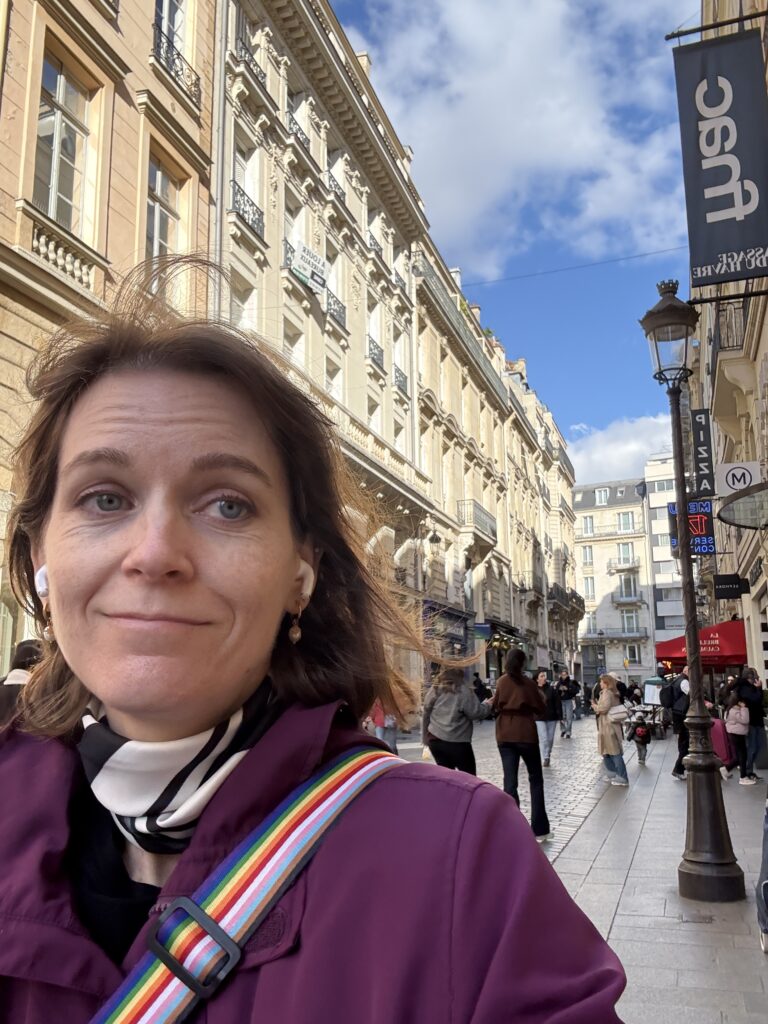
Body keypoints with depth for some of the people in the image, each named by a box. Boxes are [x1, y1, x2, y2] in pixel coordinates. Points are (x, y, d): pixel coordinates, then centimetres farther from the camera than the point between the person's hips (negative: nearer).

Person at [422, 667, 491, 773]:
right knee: (469, 777, 4)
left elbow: (426, 715, 12)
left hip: (435, 740, 6)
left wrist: (425, 737, 21)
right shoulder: (463, 691, -11)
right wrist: (489, 706, 9)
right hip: (457, 742, -6)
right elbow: (476, 713, -10)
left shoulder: (434, 689, 7)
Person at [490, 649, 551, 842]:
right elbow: (541, 709, 0)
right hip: (526, 734, -2)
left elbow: (494, 705, 3)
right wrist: (540, 697, 18)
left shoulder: (501, 682, 1)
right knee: (535, 780, 9)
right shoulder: (528, 682, -5)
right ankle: (539, 830, 6)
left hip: (505, 735, 2)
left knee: (510, 781, 4)